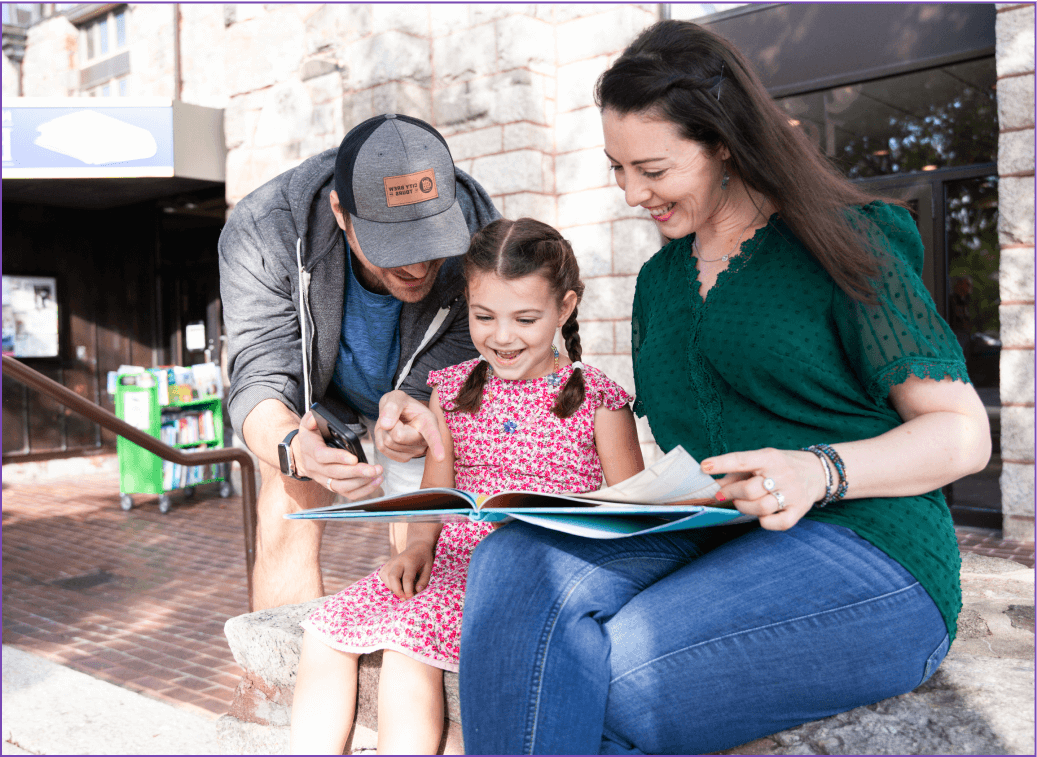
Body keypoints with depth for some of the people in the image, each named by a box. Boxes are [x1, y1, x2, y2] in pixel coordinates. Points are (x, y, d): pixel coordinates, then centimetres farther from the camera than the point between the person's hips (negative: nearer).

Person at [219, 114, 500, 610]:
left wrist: (409, 406, -52)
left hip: (413, 395, 1)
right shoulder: (262, 233, -36)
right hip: (313, 386, 0)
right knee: (288, 525, -15)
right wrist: (294, 448, -60)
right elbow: (260, 380, -38)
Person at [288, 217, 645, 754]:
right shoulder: (453, 388, 12)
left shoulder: (597, 399, -1)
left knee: (410, 635, -27)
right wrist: (418, 546, -2)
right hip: (455, 561, 6)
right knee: (326, 629, -11)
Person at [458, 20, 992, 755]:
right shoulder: (659, 280, 20)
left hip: (866, 554, -5)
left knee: (602, 684, -30)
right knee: (515, 562, -26)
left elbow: (964, 433, -2)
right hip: (706, 546, 5)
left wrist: (821, 472, -20)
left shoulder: (843, 243, 1)